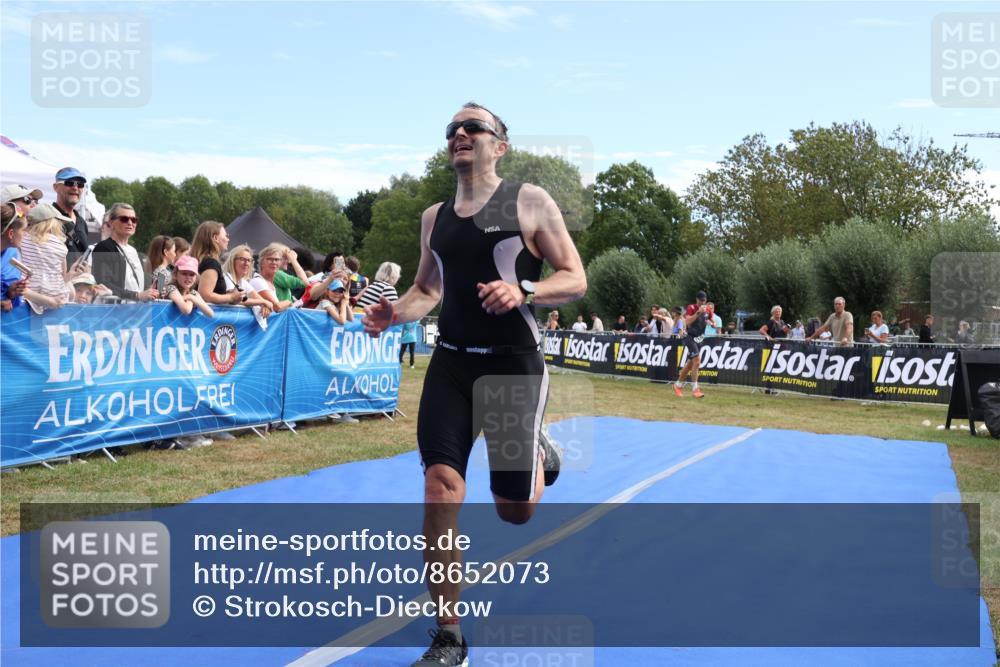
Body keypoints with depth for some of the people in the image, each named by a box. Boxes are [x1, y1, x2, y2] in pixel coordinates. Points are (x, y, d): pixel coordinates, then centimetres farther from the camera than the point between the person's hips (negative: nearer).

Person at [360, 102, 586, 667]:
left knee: (515, 510, 3)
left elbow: (576, 281, -5)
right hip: (451, 362, 4)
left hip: (515, 365, -3)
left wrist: (522, 291, -24)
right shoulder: (434, 217, 10)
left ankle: (540, 454, 42)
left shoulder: (529, 202, -4)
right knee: (440, 489, -8)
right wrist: (397, 312, -2)